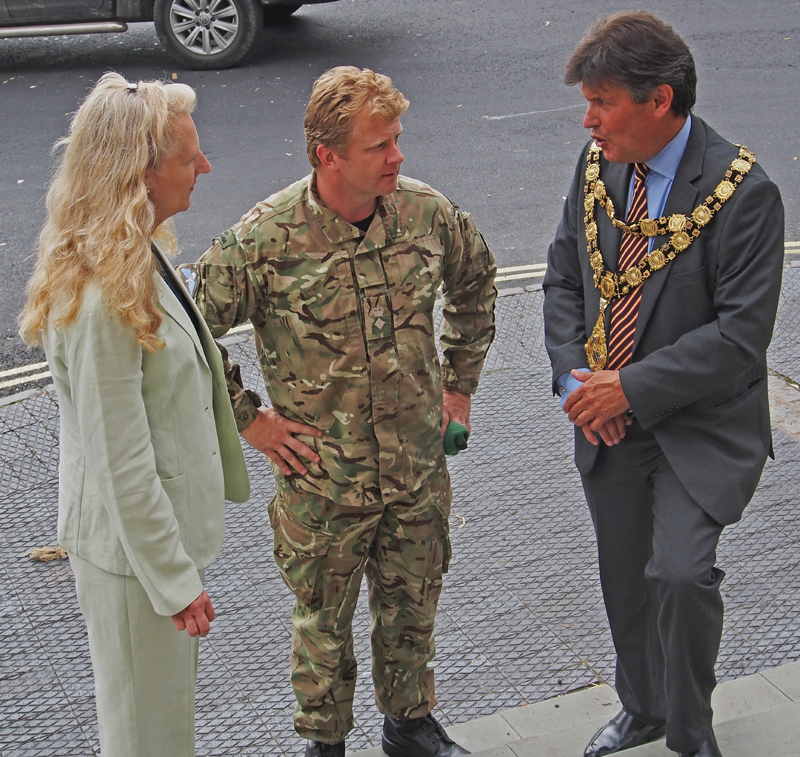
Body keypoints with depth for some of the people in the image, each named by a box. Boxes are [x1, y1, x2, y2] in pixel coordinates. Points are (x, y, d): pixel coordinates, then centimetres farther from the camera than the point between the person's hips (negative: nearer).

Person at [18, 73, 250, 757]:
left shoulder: (135, 259, 1)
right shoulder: (101, 301, -30)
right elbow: (122, 465, -26)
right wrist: (174, 582, -18)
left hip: (162, 523, 9)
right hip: (131, 546, -9)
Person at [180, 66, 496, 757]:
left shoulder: (427, 212, -8)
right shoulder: (265, 239, -19)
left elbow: (476, 279, 14)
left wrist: (459, 382, 12)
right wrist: (247, 418, -8)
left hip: (420, 470, 3)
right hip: (321, 481, -3)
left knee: (412, 606, 21)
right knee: (323, 619, 15)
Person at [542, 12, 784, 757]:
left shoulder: (742, 192, -20)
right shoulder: (597, 163, -2)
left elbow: (740, 336, -22)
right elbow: (563, 278, 7)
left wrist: (631, 388, -22)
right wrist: (574, 375, -7)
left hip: (700, 427, -6)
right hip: (608, 422, 6)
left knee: (679, 572, -21)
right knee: (624, 578, 18)